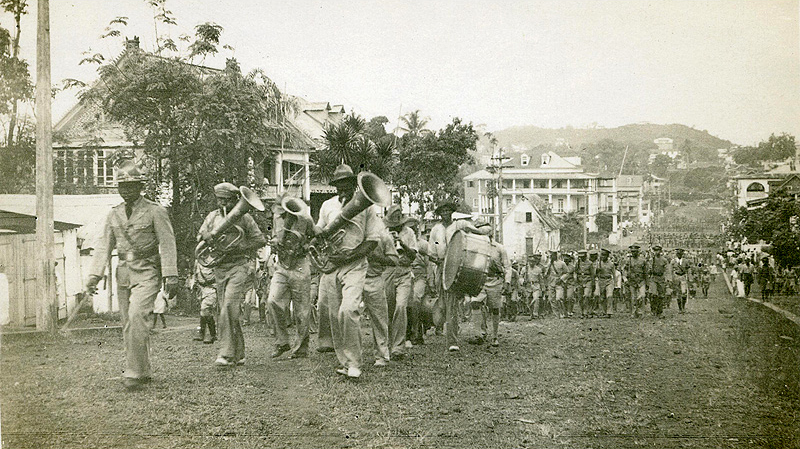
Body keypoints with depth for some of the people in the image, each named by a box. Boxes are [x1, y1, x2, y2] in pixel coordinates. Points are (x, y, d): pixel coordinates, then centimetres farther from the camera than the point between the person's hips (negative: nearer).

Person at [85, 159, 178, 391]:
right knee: (128, 323, 6)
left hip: (147, 272, -6)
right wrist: (94, 275, 0)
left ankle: (134, 373, -17)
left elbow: (167, 245, -6)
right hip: (123, 273, 6)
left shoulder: (155, 211, -2)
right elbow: (104, 245, 11)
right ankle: (144, 372, 18)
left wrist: (170, 276, -13)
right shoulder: (114, 214, 13)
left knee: (137, 315, -22)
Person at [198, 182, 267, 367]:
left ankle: (226, 353, -19)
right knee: (231, 312, 8)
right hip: (220, 267, 5)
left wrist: (239, 246, -13)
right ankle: (238, 354, 16)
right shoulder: (213, 216, 12)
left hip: (240, 266, -5)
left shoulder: (244, 218, 0)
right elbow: (200, 238, 12)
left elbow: (260, 239, 0)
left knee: (229, 307, -20)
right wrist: (209, 237, -12)